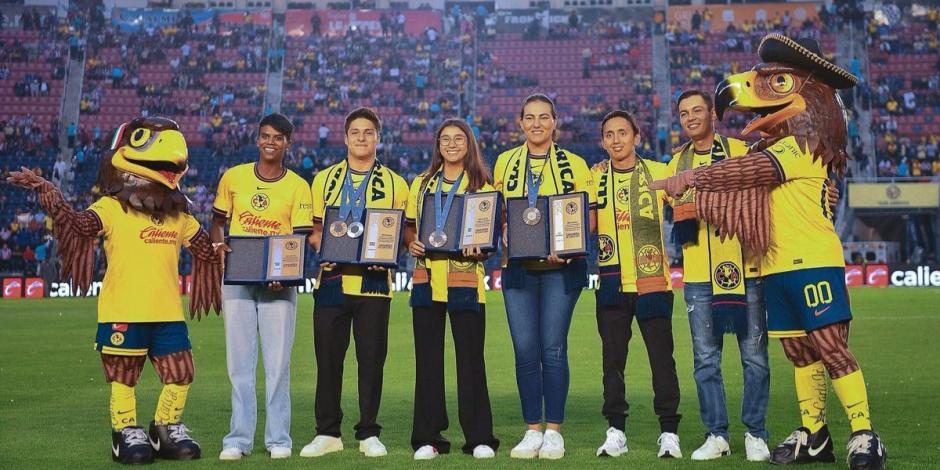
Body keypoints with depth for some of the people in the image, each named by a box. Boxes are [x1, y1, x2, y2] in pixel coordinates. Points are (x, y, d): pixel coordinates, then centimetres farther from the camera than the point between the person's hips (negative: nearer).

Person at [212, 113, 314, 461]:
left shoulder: (298, 187, 1)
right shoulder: (233, 177, 6)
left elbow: (300, 240, -2)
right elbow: (218, 222, 14)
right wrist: (217, 244, -8)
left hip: (278, 283, -1)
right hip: (237, 279, 1)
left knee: (278, 362, 1)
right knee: (239, 362, 3)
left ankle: (278, 438, 11)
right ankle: (239, 438, 10)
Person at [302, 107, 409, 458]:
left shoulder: (395, 184, 7)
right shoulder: (324, 179, 12)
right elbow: (313, 228, 13)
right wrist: (321, 249, -7)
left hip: (373, 283, -1)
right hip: (331, 280, 1)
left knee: (372, 359, 2)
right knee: (328, 357, 4)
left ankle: (369, 434, 14)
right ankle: (327, 433, 16)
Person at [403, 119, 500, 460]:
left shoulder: (482, 186, 5)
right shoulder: (421, 183, 15)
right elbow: (408, 226, 16)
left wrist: (479, 247, -18)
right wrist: (411, 242, -5)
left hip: (465, 279, -3)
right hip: (426, 278, 3)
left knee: (470, 358, -1)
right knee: (427, 358, 5)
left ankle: (479, 438, 8)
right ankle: (428, 437, 12)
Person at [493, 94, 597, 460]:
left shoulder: (574, 164, 4)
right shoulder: (504, 162, 10)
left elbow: (590, 215, 2)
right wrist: (505, 231, -7)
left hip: (561, 267, -2)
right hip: (518, 267, 2)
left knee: (553, 348, -3)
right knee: (525, 349, 1)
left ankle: (553, 431, 8)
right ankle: (532, 430, 12)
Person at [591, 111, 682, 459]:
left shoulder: (658, 172, 4)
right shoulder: (595, 177, 8)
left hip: (653, 280, -1)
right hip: (612, 282, 2)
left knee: (662, 357, 0)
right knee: (612, 358, 5)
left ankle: (669, 432, 8)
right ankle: (616, 431, 14)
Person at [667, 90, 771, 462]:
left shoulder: (740, 151, 4)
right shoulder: (677, 162, 15)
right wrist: (678, 213, -2)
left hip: (743, 269, -3)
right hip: (698, 275, 3)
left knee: (754, 355, 1)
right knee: (705, 359, 5)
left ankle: (755, 433, 13)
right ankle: (716, 434, 16)